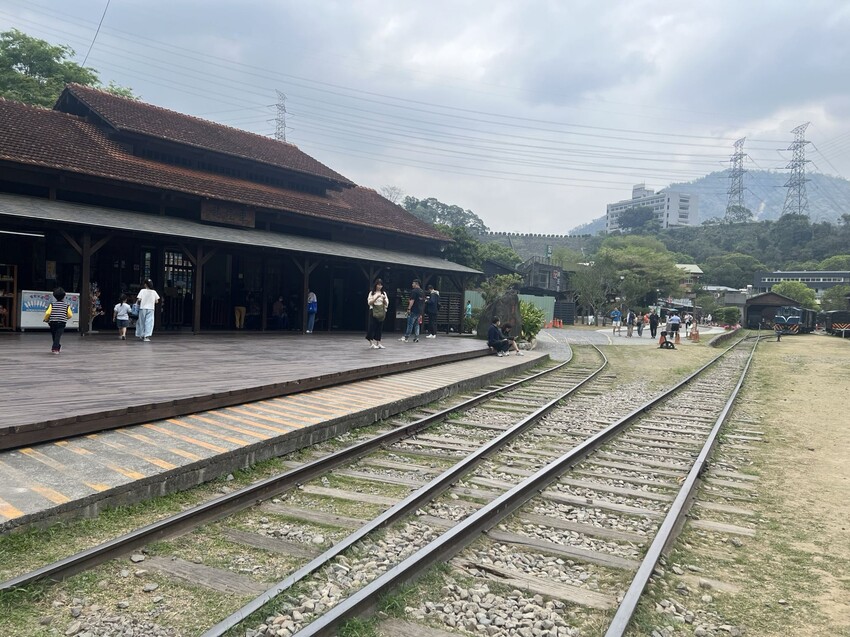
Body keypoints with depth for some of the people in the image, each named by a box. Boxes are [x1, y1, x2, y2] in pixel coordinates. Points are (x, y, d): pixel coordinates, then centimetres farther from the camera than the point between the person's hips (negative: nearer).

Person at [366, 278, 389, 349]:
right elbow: (369, 303, -7)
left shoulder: (384, 293, 11)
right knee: (372, 326, -6)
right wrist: (376, 297, -19)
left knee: (380, 327, 2)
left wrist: (384, 299, -14)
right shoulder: (372, 293, 3)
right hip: (373, 311, -3)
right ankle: (371, 343, -3)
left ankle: (378, 343, 3)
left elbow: (386, 304, 6)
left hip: (381, 312, 3)